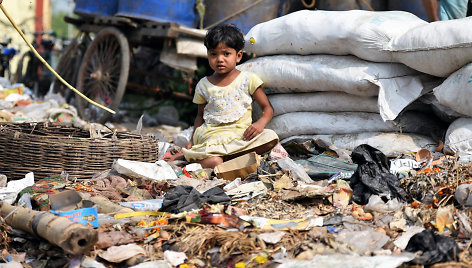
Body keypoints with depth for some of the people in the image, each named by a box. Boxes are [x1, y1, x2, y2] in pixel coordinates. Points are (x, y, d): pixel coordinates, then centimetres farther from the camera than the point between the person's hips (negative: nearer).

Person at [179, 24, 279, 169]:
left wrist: (260, 123, -15)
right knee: (213, 162, -37)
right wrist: (192, 141, 11)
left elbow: (267, 108, 7)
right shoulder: (203, 85, 13)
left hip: (241, 133, 2)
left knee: (271, 137, -31)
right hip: (212, 134, -2)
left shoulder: (248, 79, 6)